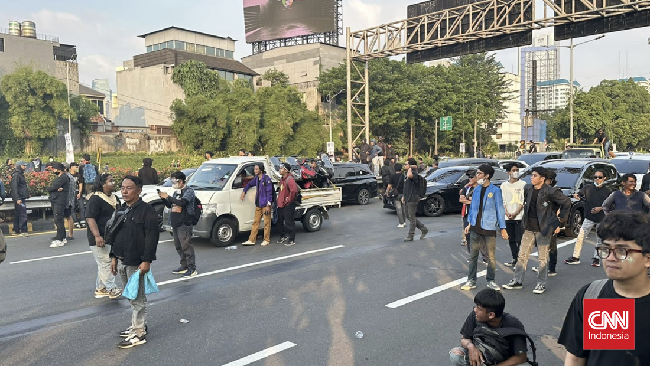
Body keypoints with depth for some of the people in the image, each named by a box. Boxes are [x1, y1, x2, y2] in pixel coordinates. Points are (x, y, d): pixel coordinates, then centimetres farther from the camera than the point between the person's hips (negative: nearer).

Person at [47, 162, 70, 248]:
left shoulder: (63, 177, -10)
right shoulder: (58, 177, 21)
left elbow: (53, 187, -19)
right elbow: (50, 188, 9)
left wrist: (49, 188, 3)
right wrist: (56, 189, -11)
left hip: (60, 202, -10)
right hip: (55, 201, 10)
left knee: (58, 220, -12)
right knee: (58, 220, 14)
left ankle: (59, 240, -13)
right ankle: (63, 238, 21)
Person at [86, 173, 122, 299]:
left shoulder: (115, 198, 14)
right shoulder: (95, 199, -14)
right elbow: (90, 218, -21)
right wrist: (97, 236, -29)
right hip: (100, 238, -9)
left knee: (104, 264, 15)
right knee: (105, 263, -7)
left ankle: (100, 289, 25)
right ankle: (112, 289, 0)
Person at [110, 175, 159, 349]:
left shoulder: (147, 210, -14)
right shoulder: (120, 210, 12)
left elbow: (152, 237, -18)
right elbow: (115, 235, 19)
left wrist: (147, 260, -21)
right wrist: (114, 257, 14)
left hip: (136, 263, -8)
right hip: (122, 261, 8)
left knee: (137, 298, -2)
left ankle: (139, 334, 6)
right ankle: (137, 325, 31)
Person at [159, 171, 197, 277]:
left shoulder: (188, 191, -9)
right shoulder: (176, 192, 17)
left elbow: (182, 202, -25)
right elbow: (170, 205, 22)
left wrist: (168, 196, -21)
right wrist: (163, 198, 5)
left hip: (184, 224, -9)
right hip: (175, 224, 9)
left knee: (186, 245, -9)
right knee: (178, 246, 12)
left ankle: (192, 268, -5)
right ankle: (184, 266, 22)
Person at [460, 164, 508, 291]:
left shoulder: (495, 190, -7)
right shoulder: (476, 189, 8)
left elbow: (500, 209, -6)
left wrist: (503, 228, -7)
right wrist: (469, 223, 12)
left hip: (489, 228, -5)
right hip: (475, 228, 5)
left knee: (491, 256, 4)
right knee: (473, 255, 8)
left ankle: (490, 281, 18)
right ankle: (471, 281, 17)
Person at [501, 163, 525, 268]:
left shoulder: (523, 184, 1)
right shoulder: (504, 185, 11)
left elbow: (524, 201, -4)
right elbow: (502, 201, 10)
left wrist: (515, 213, -10)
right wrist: (506, 212, -4)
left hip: (519, 216, -4)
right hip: (508, 217, 4)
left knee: (519, 239, -7)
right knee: (511, 240, 9)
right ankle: (515, 259, 19)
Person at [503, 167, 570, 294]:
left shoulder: (550, 192, -13)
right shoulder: (527, 188, 3)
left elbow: (567, 203, -6)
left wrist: (560, 222, -4)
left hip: (543, 229, -5)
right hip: (529, 228, 5)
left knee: (543, 258, 4)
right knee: (522, 255, 7)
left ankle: (541, 284, 16)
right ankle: (518, 281, 16)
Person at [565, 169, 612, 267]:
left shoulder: (608, 191, 0)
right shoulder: (588, 188, 1)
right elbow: (580, 193, -7)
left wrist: (600, 208, -12)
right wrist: (577, 195, -30)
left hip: (601, 219, 0)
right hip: (589, 218, 0)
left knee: (600, 240, 10)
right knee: (580, 237, -4)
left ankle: (596, 258, 24)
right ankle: (575, 257, 3)